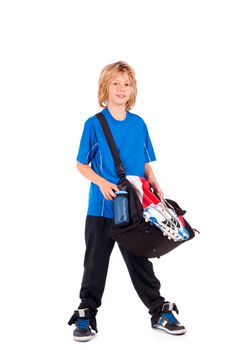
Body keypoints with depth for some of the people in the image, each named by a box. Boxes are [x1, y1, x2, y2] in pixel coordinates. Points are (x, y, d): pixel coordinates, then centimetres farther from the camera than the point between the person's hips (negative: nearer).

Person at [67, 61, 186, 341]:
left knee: (140, 261, 12)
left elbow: (146, 164, 11)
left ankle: (160, 312, 24)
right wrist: (101, 182, -17)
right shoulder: (94, 124, -4)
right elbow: (81, 164, -1)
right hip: (101, 206, -2)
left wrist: (156, 188, -4)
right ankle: (86, 315, 23)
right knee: (95, 263, 9)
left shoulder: (139, 124, 5)